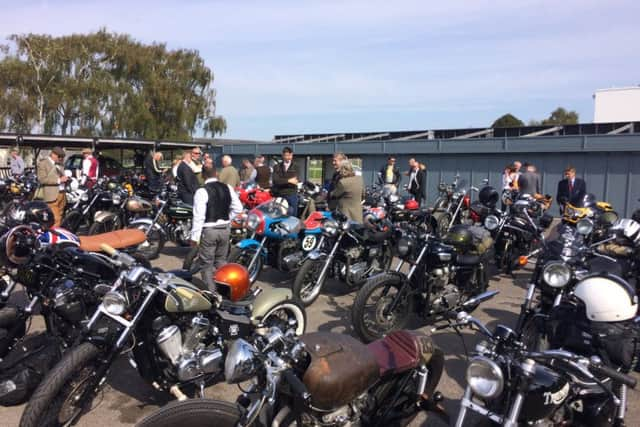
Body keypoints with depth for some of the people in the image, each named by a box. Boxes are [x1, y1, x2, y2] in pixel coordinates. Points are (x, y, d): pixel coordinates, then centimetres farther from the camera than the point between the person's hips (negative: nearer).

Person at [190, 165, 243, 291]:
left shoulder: (202, 191, -15)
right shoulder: (227, 188, 1)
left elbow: (199, 216, -17)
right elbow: (238, 208, 4)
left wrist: (194, 236, -12)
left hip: (208, 230, -5)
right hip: (225, 228, 5)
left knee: (207, 263, 7)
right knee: (221, 260, 20)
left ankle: (211, 291, 10)